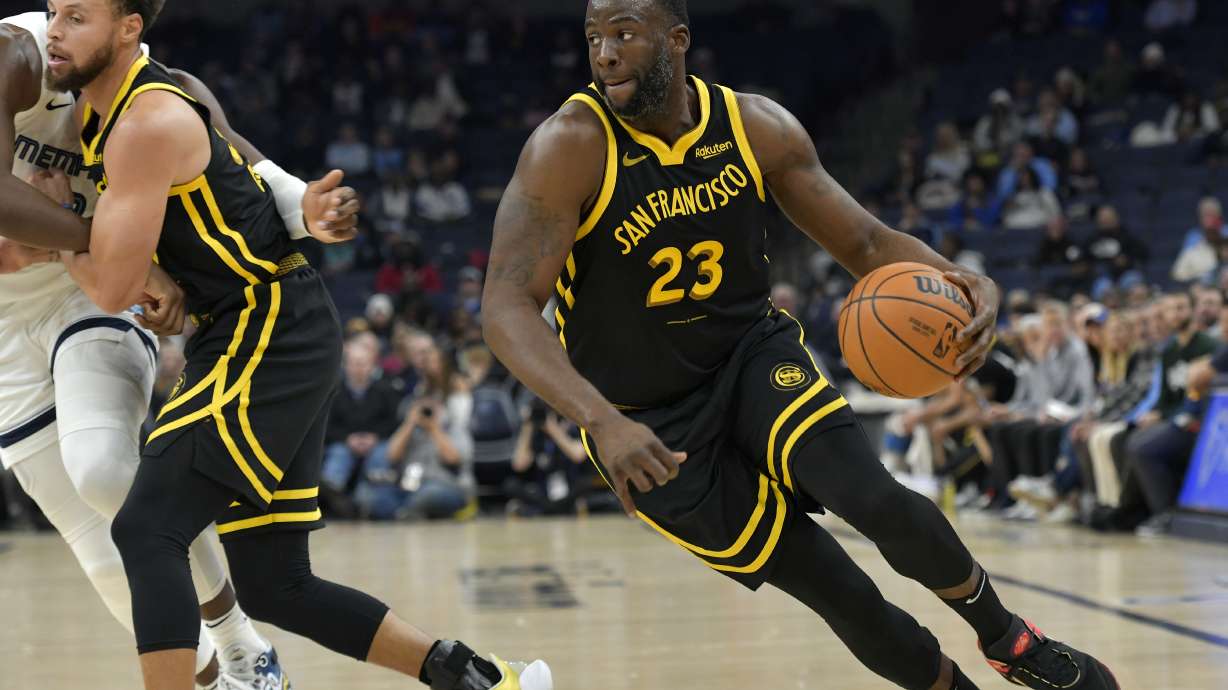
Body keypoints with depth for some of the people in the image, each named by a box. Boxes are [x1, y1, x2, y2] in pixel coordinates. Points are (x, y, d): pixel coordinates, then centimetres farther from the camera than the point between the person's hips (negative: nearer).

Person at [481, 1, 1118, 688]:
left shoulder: (758, 126, -8)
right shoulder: (571, 148, -21)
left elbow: (867, 243, -1)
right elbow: (508, 308, -28)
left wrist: (966, 282, -23)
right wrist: (603, 422, -44)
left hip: (754, 353, 3)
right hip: (653, 424, -2)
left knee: (877, 500, -23)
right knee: (846, 600, -6)